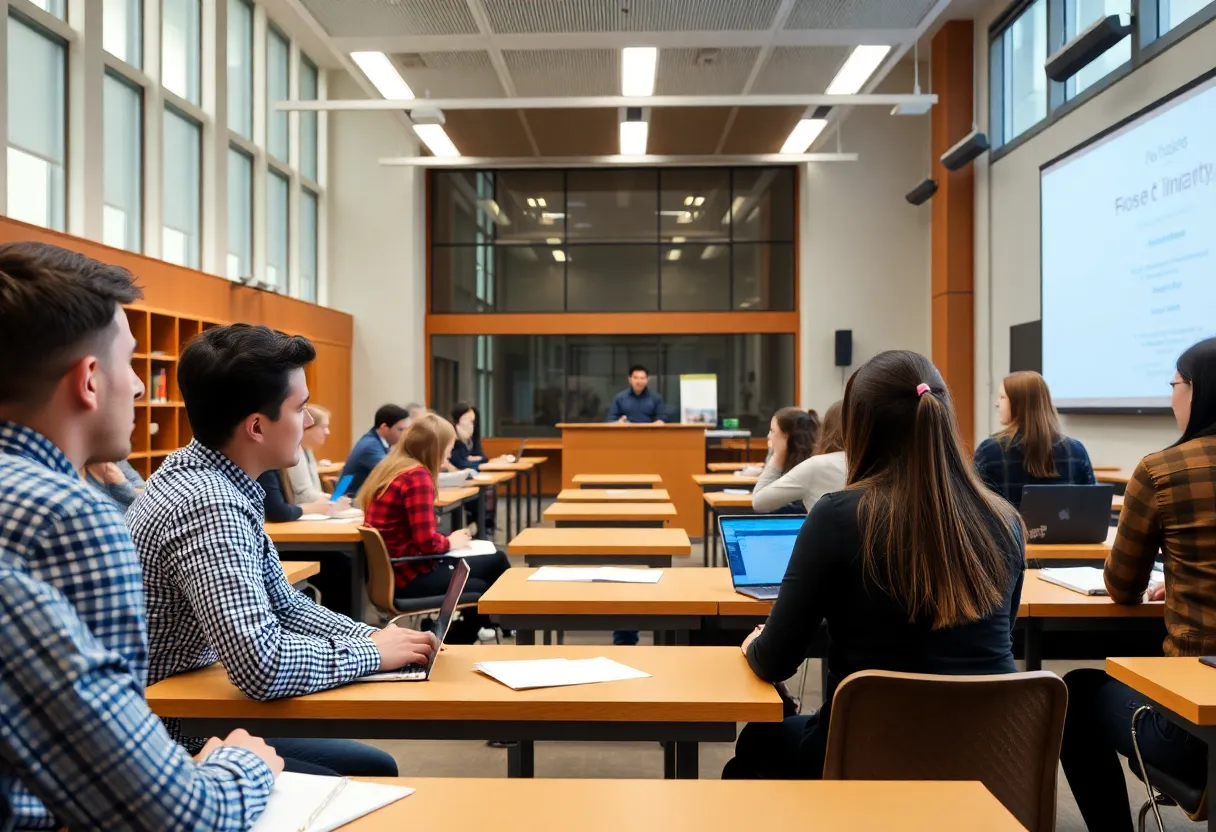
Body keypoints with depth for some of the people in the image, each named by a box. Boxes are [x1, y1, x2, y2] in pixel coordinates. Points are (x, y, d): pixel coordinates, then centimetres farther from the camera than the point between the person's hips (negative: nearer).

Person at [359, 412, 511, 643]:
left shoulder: (389, 467, 9)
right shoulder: (417, 476, -20)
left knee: (495, 561, 12)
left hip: (390, 569, 9)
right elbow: (427, 542, -24)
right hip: (408, 575, -9)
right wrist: (450, 542, -4)